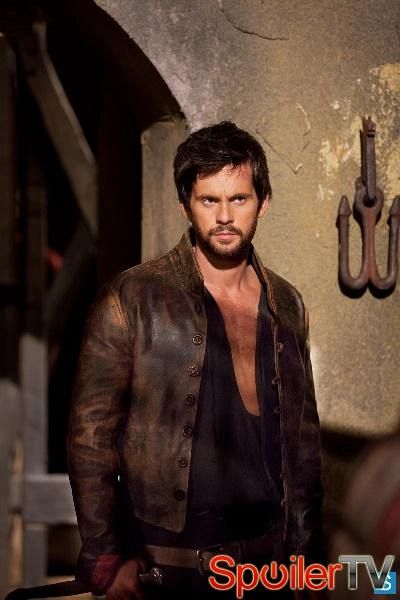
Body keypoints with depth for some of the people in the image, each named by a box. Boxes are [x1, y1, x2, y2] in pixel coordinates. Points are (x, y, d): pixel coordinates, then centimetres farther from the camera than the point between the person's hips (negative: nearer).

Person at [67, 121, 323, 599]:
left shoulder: (287, 306, 5)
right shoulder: (132, 300, -9)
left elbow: (304, 435, 11)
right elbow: (90, 435, -9)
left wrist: (304, 551, 9)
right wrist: (105, 560, -12)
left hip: (266, 557, 4)